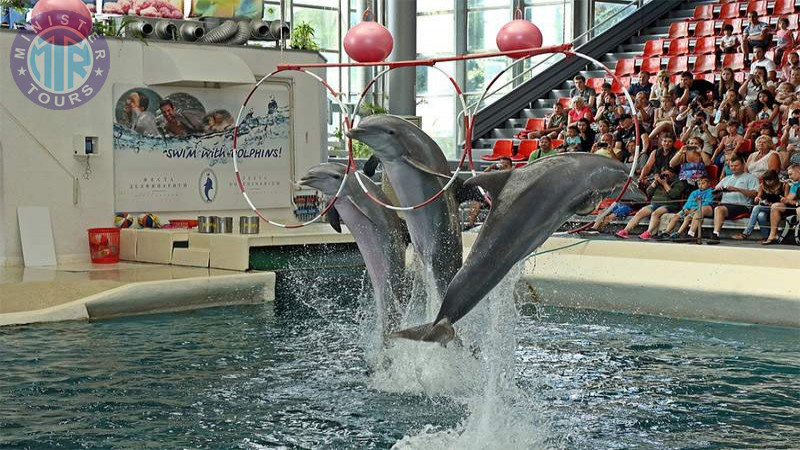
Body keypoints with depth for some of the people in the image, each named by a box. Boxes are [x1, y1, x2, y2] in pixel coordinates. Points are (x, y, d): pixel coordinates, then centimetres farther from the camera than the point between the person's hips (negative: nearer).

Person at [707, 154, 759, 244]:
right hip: (724, 203, 6)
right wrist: (717, 189, 2)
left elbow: (754, 194, -3)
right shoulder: (727, 179, 32)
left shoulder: (750, 178, 13)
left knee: (719, 209, -36)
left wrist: (738, 189, -12)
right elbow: (714, 192, 27)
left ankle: (715, 235, -47)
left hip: (741, 205, -6)